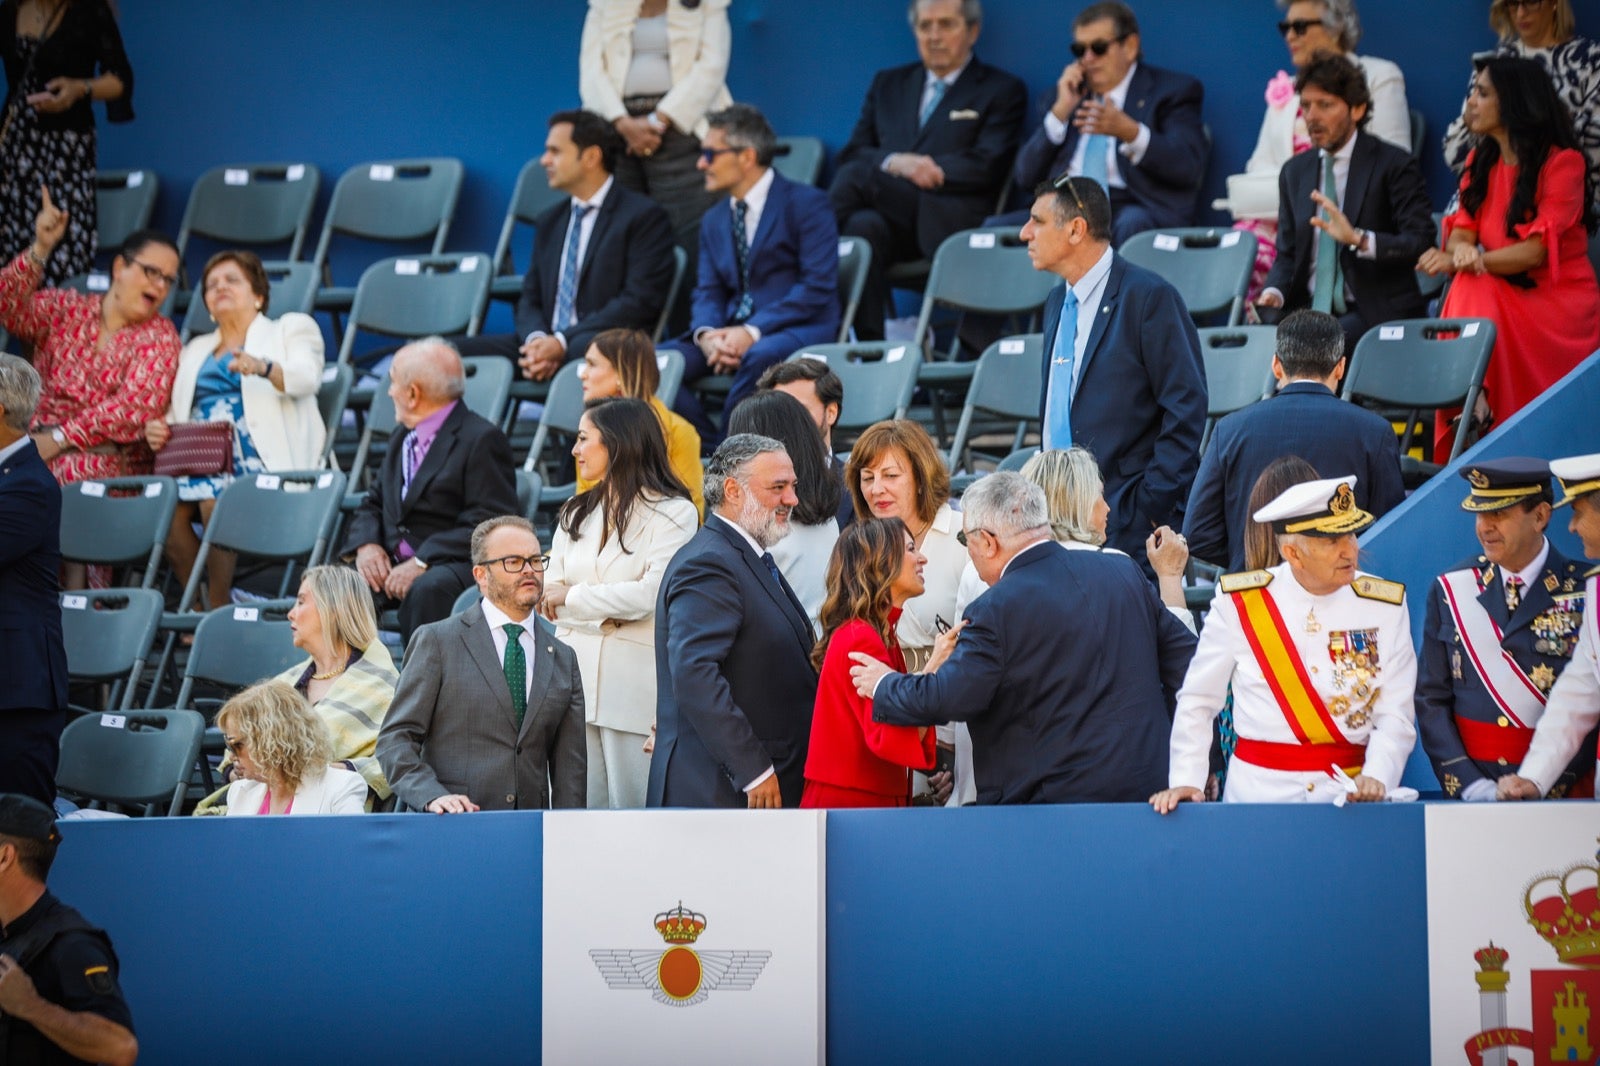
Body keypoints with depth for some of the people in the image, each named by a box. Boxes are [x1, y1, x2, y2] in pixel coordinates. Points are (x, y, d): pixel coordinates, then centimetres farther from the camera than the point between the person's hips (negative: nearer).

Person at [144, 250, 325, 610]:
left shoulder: (291, 329, 17)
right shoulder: (195, 350, 32)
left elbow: (307, 378, -4)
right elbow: (176, 413, 28)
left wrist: (263, 367, -26)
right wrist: (156, 429, 2)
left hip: (260, 458, -4)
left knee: (214, 497, -35)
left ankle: (220, 608, -24)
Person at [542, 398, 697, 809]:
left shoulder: (674, 513, -1)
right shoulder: (576, 513, 19)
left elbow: (649, 595, -13)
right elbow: (546, 596, 10)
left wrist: (572, 596, -5)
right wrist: (605, 614, -9)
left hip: (635, 679, -5)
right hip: (576, 675, 5)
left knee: (633, 805, -5)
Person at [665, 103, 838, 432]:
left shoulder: (806, 204, -1)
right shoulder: (714, 221, 21)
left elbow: (818, 287, -11)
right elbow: (709, 292, 13)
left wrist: (753, 332, -20)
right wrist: (707, 334, -12)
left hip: (799, 329, -6)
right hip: (731, 333, 6)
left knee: (759, 356, -40)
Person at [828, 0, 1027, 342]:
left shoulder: (1003, 92, 12)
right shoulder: (888, 84, 26)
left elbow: (986, 168, -2)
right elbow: (851, 155, 15)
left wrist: (913, 167, -12)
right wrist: (895, 163, -8)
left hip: (950, 224, -4)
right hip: (887, 218, 4)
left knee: (854, 178, -29)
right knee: (863, 226, -35)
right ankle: (869, 348, -36)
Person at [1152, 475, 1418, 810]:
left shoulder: (1385, 606, 5)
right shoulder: (1238, 603, 2)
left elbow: (1396, 715, 1)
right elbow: (1197, 702, 9)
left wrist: (1376, 777, -16)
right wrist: (1185, 780, -1)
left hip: (1348, 792, 1)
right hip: (1258, 791, -1)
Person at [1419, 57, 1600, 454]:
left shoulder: (1563, 162, -9)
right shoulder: (1481, 161, 12)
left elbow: (1536, 251, -18)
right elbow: (1461, 232, 2)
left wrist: (1466, 260, -30)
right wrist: (1462, 251, -25)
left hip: (1560, 301, -5)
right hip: (1500, 292, 5)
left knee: (1482, 299, -34)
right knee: (1468, 292, -30)